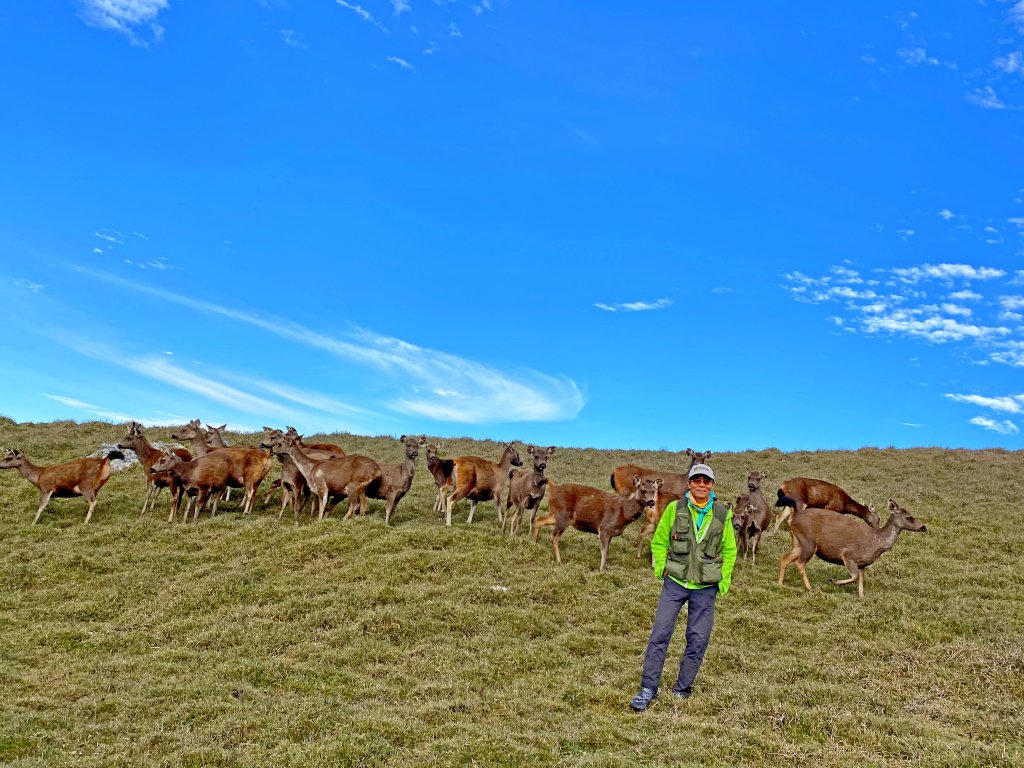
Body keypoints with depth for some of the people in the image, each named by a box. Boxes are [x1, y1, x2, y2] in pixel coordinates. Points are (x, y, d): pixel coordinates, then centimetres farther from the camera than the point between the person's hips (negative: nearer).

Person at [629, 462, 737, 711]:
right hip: (675, 583, -1)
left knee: (698, 640, 5)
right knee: (660, 634, -6)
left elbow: (729, 550, 10)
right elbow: (659, 542, 7)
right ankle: (648, 689, 2)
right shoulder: (674, 509, -5)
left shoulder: (722, 514, -1)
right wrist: (661, 569, 0)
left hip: (705, 588, 1)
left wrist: (724, 582, 5)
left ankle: (682, 689, 20)